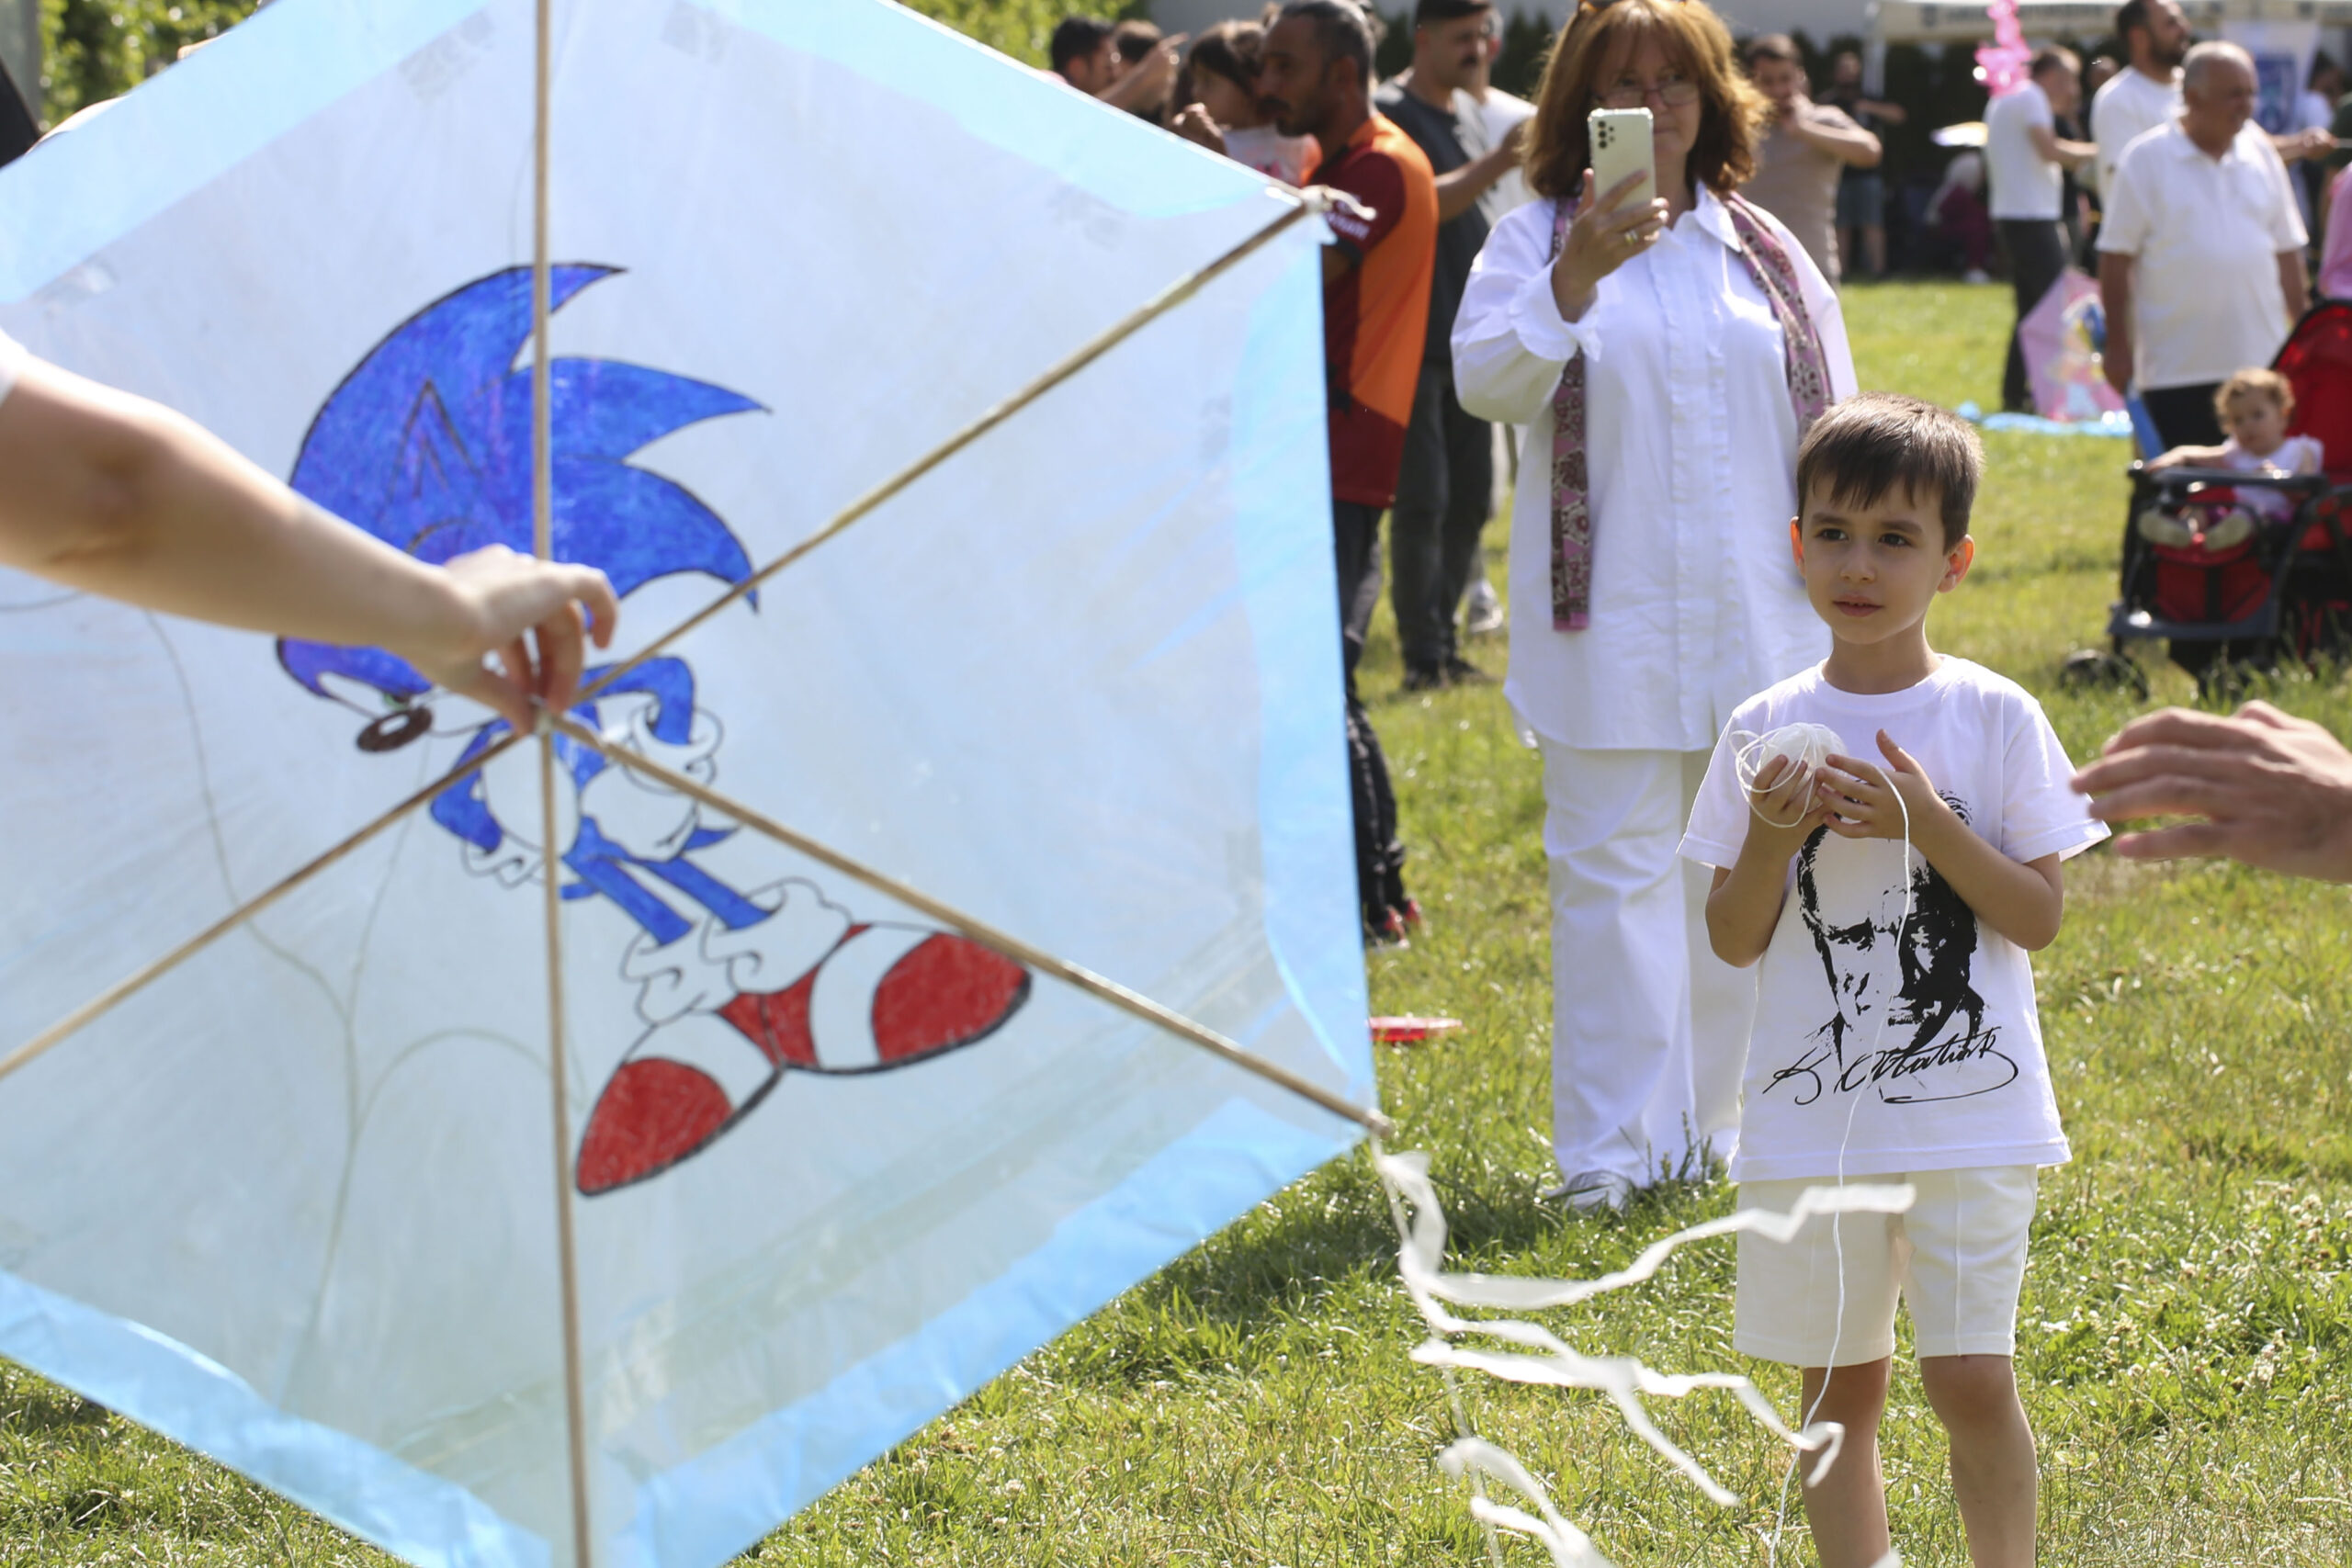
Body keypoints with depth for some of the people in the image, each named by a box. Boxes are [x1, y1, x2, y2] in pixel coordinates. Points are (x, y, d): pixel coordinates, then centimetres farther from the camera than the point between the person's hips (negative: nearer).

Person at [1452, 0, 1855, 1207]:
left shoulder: (1769, 257, 11)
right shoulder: (1536, 240, 1)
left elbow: (1832, 424, 13)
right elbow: (1485, 382, -14)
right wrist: (1574, 282, -28)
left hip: (1753, 622, 3)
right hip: (1608, 625, -3)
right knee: (1613, 870, -4)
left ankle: (1710, 1122, 20)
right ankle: (1612, 1148, -2)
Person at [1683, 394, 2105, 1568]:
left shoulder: (1996, 720, -2)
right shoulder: (1767, 731, 3)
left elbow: (2040, 917, -5)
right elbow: (1734, 942, 4)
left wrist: (1928, 824, -16)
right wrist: (1772, 839, -14)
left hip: (1969, 1111, -2)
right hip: (1812, 1114, 2)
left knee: (1971, 1376, -4)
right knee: (1839, 1381, 8)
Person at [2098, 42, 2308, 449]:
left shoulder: (2261, 153, 8)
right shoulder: (2146, 160, -4)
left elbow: (2286, 250, 15)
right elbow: (2115, 260, -4)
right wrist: (2118, 346, -6)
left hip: (2261, 360, 4)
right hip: (2177, 369, -4)